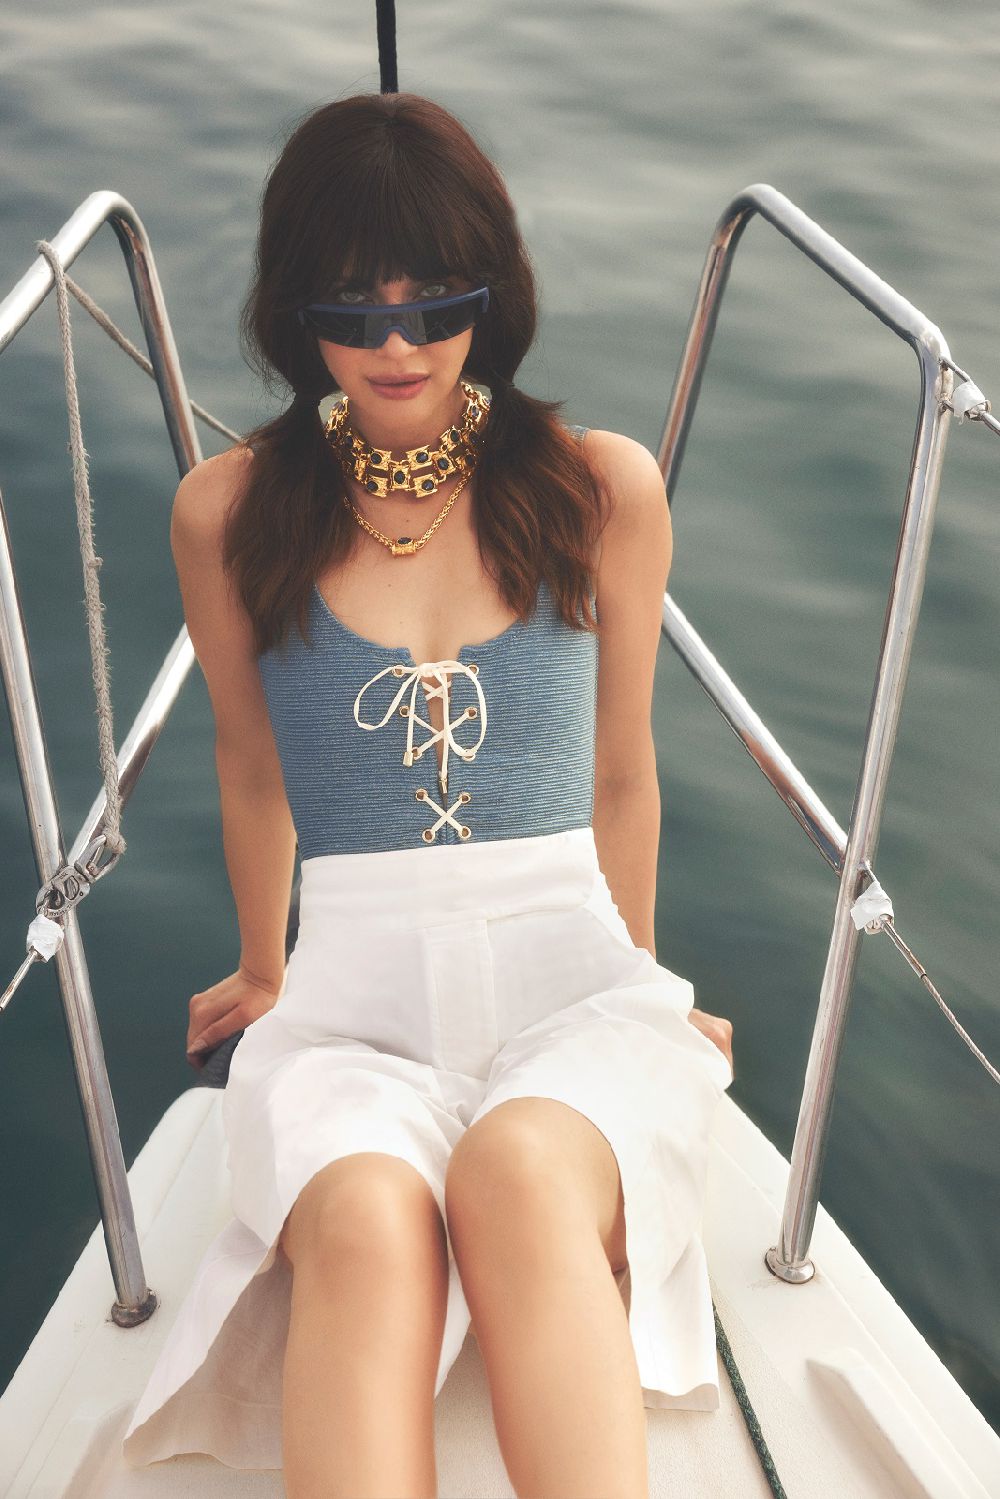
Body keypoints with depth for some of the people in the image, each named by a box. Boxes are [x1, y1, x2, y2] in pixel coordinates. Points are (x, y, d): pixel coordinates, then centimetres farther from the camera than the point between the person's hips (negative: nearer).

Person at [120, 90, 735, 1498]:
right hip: (351, 1000, 0)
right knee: (367, 1221, -35)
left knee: (522, 1176, -36)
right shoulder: (228, 513, 5)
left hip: (568, 974, 0)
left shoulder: (603, 486, 5)